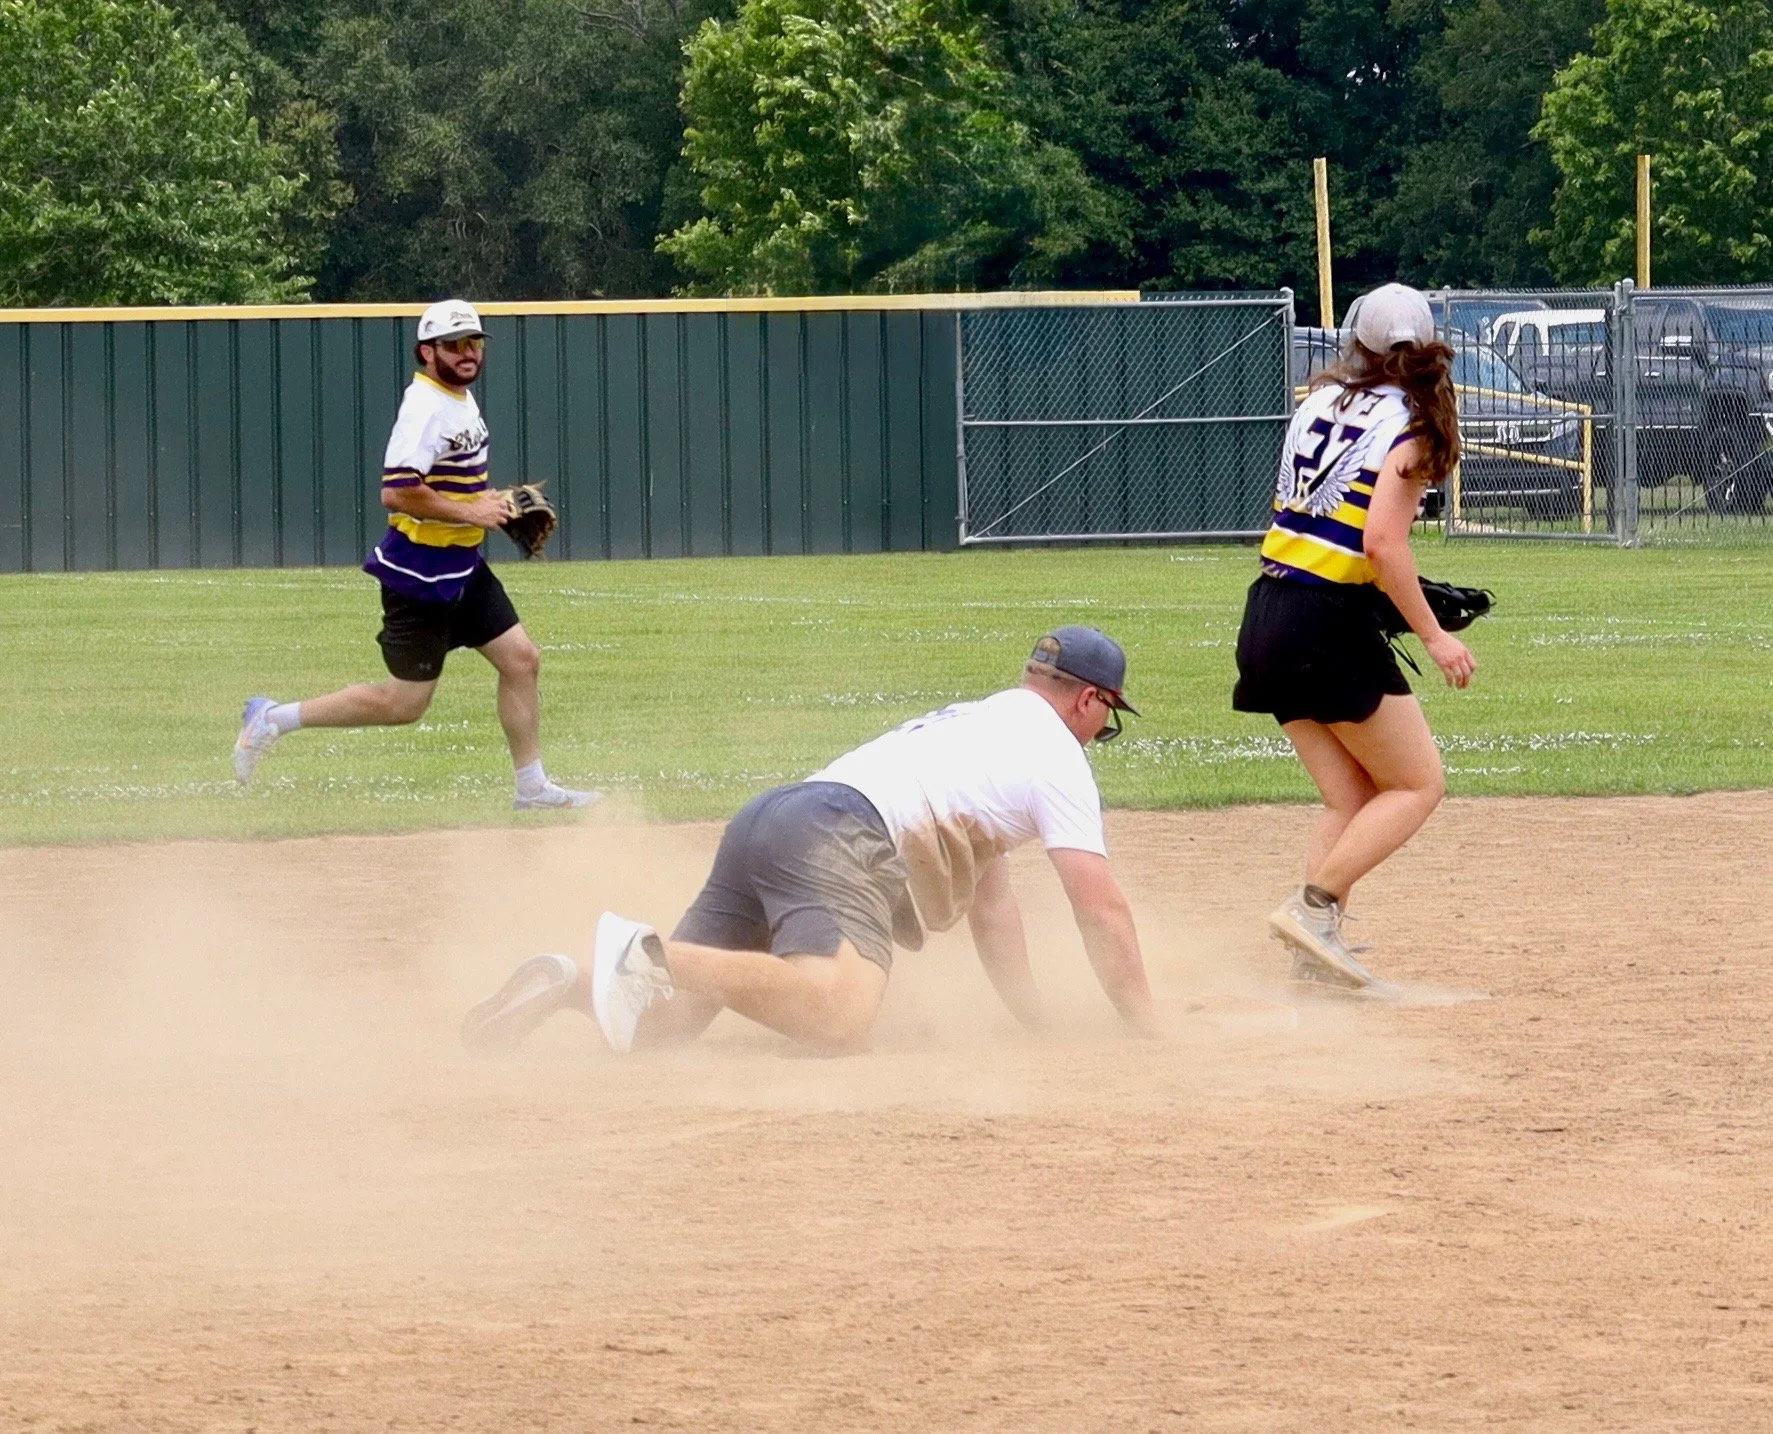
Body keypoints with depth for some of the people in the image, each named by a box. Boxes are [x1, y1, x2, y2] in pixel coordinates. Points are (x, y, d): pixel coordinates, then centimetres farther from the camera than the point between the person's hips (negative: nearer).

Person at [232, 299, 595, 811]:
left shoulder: (463, 399, 10)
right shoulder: (426, 408, -21)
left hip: (464, 568, 9)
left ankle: (532, 787, 14)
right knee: (405, 702, -3)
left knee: (521, 659, 6)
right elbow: (397, 493, -30)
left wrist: (490, 502, 9)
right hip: (421, 573, -9)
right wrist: (469, 511, -23)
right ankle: (275, 719, 8)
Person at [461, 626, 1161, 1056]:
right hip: (837, 838, -9)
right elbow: (1101, 909, 4)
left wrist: (1036, 1024, 38)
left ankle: (571, 980, -19)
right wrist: (1148, 1034, 11)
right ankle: (653, 956, -38)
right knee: (840, 1018, -31)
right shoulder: (1057, 752, 11)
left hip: (763, 819, 9)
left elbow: (990, 897, 40)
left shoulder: (975, 721, 37)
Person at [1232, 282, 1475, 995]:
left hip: (1266, 616, 7)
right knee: (1418, 784, 3)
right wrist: (1432, 635, -14)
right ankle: (1314, 907, -11)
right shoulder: (1406, 423, -9)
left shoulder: (1320, 402, 11)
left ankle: (1316, 951, 0)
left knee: (1353, 797, 12)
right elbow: (1383, 540, -19)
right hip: (1331, 625, -7)